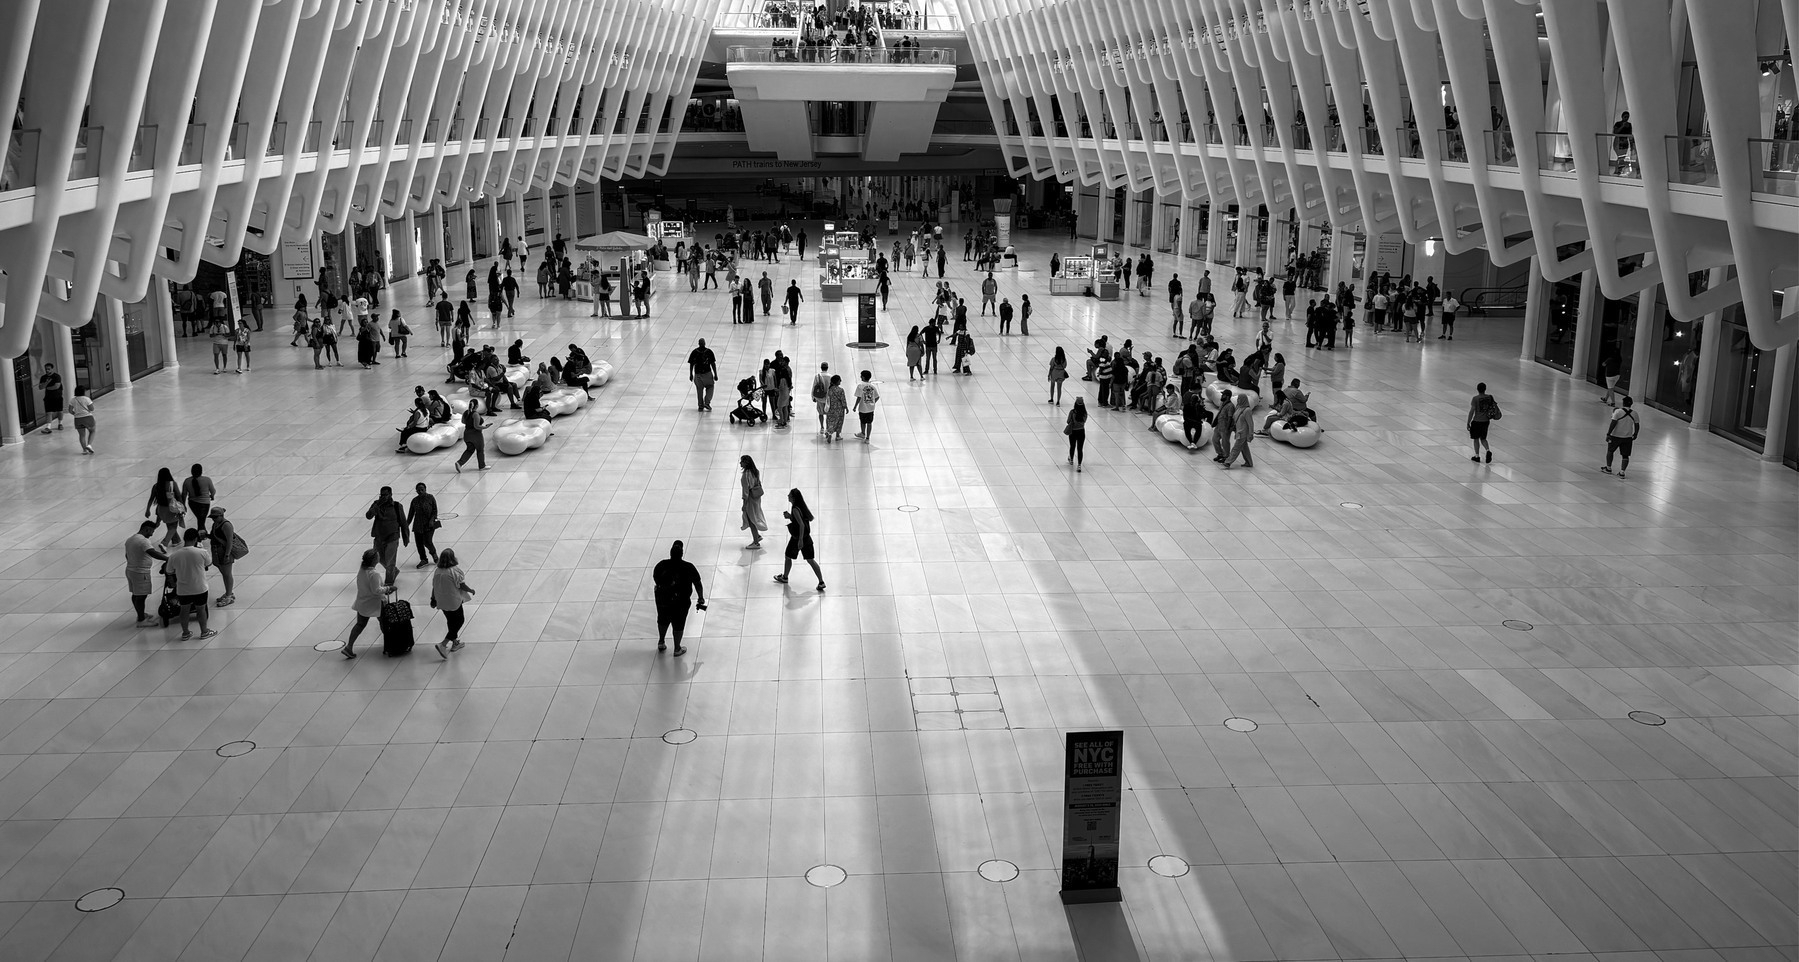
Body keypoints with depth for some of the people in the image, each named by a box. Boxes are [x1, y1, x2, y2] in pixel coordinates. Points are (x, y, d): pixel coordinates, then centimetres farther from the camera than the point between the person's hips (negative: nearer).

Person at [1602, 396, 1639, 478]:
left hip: (1616, 436, -3)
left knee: (1610, 451, 20)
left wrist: (1608, 434, -15)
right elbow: (1637, 426, 6)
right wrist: (1635, 434, 22)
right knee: (1625, 455, 9)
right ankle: (1622, 472, 1)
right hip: (1628, 437, 3)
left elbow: (1613, 423, -19)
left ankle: (1608, 468, 29)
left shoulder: (1618, 411, -14)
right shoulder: (1634, 414, -2)